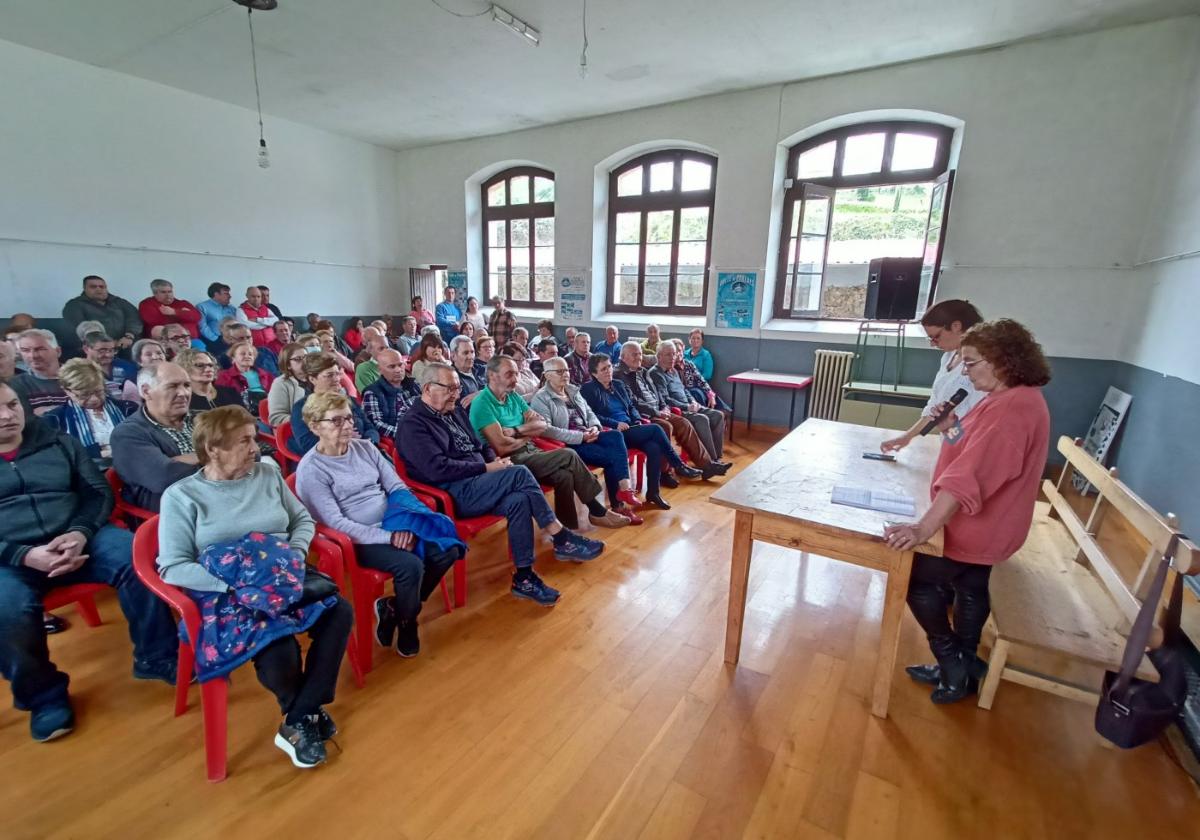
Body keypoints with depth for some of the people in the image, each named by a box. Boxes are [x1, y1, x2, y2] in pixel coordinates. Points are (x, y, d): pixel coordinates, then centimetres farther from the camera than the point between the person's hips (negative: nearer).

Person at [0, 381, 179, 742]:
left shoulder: (59, 443, 13)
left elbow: (99, 492, 9)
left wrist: (80, 533, -12)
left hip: (76, 538, 2)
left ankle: (156, 657, -9)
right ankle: (44, 695, -4)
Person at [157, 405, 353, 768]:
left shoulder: (268, 474, 8)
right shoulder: (182, 495, -4)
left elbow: (304, 520, 13)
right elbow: (172, 568, -10)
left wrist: (295, 554, -8)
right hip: (225, 596, -4)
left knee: (340, 611, -22)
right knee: (278, 651, -29)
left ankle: (298, 722, -10)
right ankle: (309, 711, 6)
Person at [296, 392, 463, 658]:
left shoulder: (365, 447, 8)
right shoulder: (310, 469, -10)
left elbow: (397, 487, 5)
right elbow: (335, 522, -16)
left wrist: (405, 524, -13)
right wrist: (388, 537, -22)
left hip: (392, 524, 6)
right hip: (357, 540, -6)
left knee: (448, 549, -11)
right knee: (411, 565, -28)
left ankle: (394, 607, 7)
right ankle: (404, 621, 4)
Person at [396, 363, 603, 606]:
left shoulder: (455, 411, 19)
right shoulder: (413, 424, -6)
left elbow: (480, 445, 24)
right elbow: (437, 469, -18)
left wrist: (495, 461, 0)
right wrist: (486, 468, -16)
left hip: (476, 484, 8)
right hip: (454, 494, -8)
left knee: (519, 500, -24)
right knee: (519, 473, -26)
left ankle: (524, 577, -16)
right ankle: (563, 540, -18)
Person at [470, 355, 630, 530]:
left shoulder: (513, 396, 13)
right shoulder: (482, 403, -12)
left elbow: (542, 424, 7)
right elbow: (501, 447, -20)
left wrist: (516, 431, -10)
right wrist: (526, 436, -2)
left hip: (529, 451, 7)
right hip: (510, 461, -7)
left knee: (564, 475, -20)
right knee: (569, 456, -19)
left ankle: (567, 529, -11)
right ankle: (598, 511, -6)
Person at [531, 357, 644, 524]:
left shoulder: (573, 390, 17)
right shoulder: (541, 398, -7)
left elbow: (589, 413, 21)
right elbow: (546, 430, -19)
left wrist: (595, 427, -4)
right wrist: (580, 437, -22)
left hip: (586, 436, 7)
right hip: (568, 444, -7)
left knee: (616, 436, -23)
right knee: (613, 456, -23)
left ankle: (624, 489, -23)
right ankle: (618, 504, -13)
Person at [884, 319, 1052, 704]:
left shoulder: (1012, 408, -29)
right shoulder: (1014, 398, 6)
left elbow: (967, 478, -38)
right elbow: (979, 455, 15)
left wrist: (922, 529, -41)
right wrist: (953, 430, -4)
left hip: (978, 529, -10)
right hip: (984, 525, 11)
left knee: (917, 578, 2)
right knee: (969, 589, 21)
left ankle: (953, 663, 18)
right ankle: (962, 666, 38)